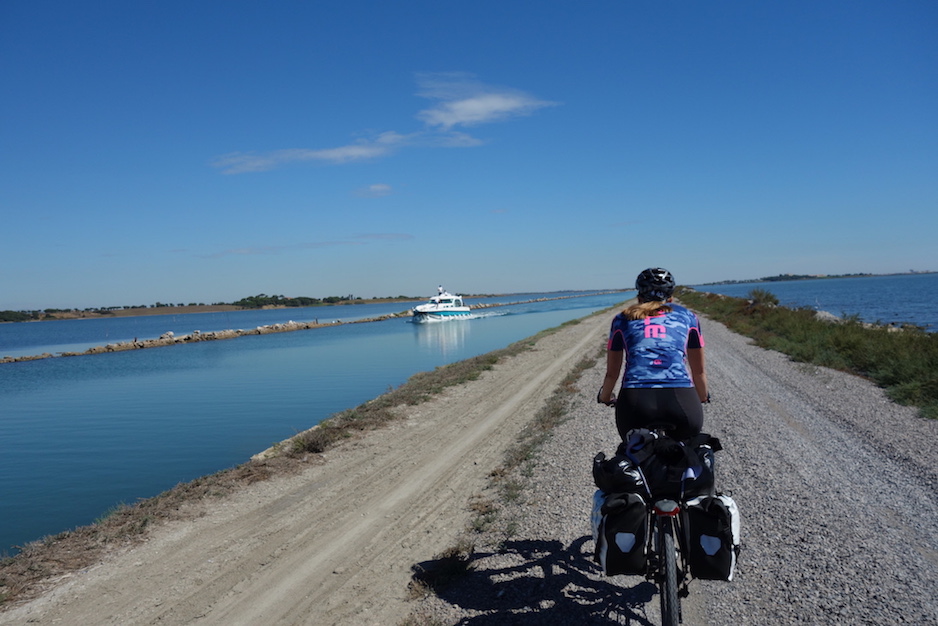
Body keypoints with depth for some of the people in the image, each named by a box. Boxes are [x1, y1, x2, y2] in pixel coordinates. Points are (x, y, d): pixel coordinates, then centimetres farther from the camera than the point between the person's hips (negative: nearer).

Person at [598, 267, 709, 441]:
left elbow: (612, 373, 27)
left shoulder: (622, 319, 21)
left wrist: (604, 398, 46)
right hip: (682, 401, 0)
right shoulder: (686, 316, 22)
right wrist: (702, 398, 51)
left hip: (635, 402, 0)